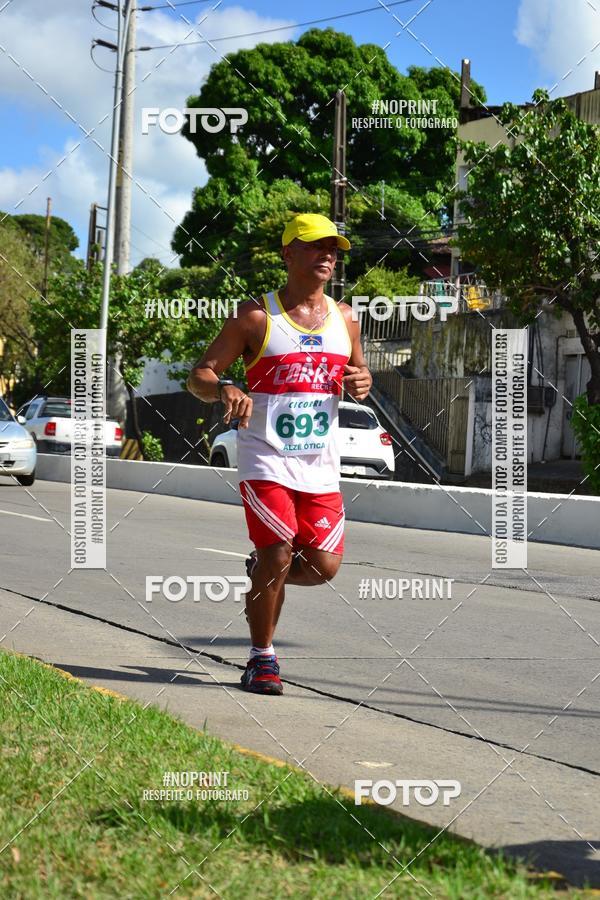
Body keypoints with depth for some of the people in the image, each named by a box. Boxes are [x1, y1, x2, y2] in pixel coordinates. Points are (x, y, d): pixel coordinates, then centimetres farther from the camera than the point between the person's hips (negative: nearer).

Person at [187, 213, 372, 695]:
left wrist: (362, 383, -2)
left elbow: (359, 374, 23)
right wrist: (224, 390, -27)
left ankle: (264, 574, 33)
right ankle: (262, 659, 5)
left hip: (321, 463, 5)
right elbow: (199, 375, -4)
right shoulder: (256, 316, -4)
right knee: (279, 552, -14)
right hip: (267, 459, -4)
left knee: (324, 566, -1)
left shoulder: (344, 317, 9)